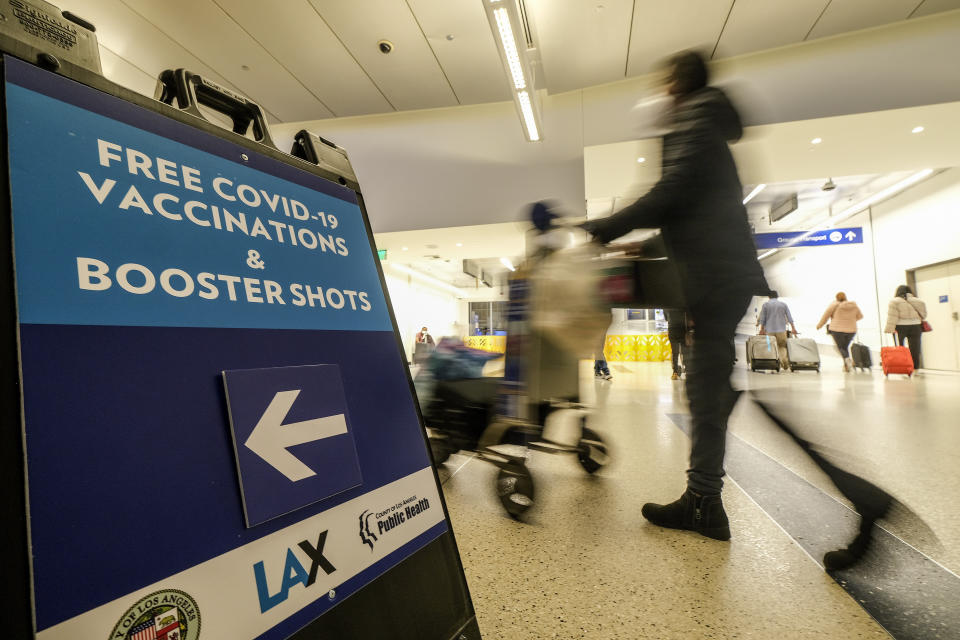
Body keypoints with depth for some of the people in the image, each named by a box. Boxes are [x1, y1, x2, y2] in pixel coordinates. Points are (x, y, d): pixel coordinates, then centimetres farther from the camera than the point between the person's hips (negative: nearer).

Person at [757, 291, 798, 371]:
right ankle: (785, 360, -14)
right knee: (782, 346, 8)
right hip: (781, 329, 1)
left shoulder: (765, 304, 4)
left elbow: (762, 318, 0)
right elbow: (789, 317, 6)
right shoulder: (783, 304, 9)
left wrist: (762, 329, 6)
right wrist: (793, 328, 8)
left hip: (769, 330, -1)